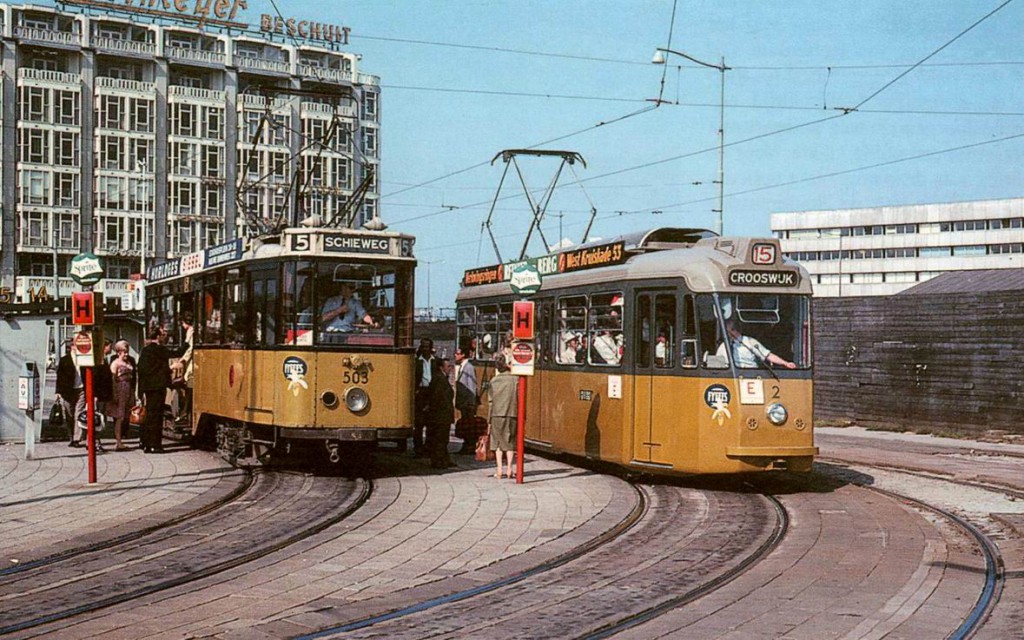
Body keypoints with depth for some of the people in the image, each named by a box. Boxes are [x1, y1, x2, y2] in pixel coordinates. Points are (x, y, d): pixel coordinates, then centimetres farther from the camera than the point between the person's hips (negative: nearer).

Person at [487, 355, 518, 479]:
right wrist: (521, 415, 4)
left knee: (498, 442, 7)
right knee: (510, 442, 8)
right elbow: (519, 398, -5)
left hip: (497, 414, 1)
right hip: (512, 413, -1)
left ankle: (499, 470, 2)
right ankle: (509, 469, 5)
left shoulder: (494, 380, 1)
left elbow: (491, 400, 5)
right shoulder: (515, 380, -6)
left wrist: (490, 418, 11)